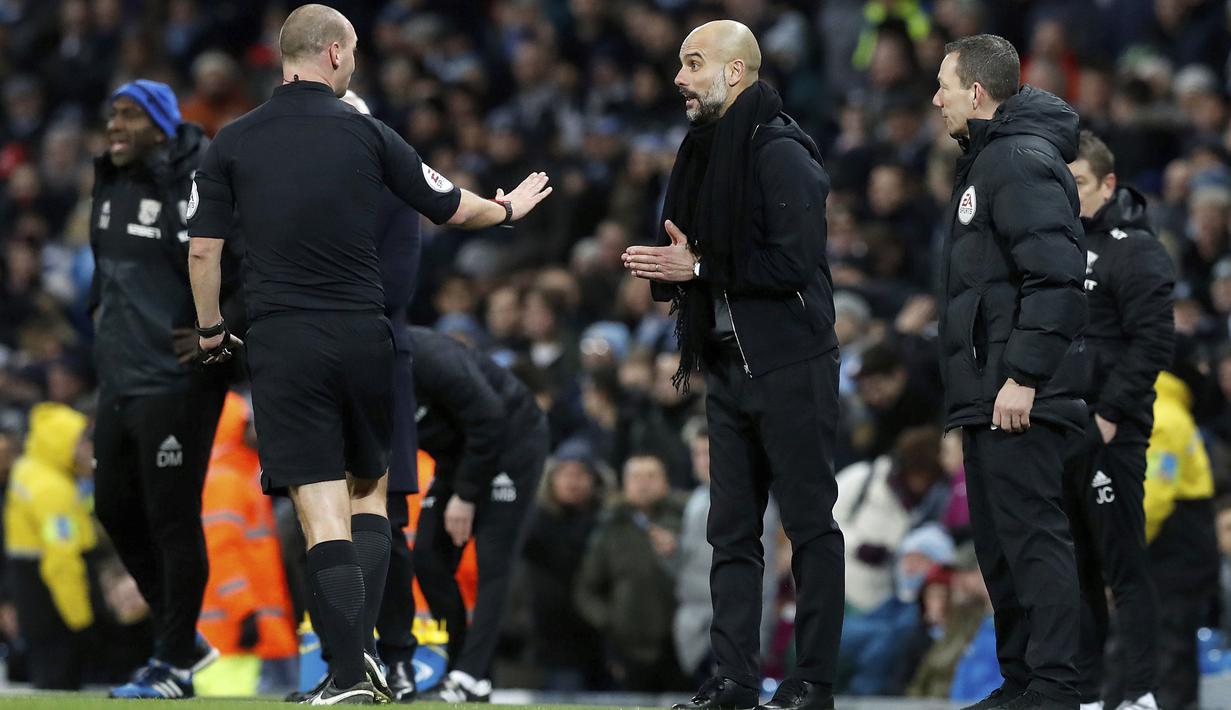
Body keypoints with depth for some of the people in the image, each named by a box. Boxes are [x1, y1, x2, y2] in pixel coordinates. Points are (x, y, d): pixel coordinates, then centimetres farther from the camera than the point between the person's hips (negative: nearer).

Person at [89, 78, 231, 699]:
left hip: (175, 381, -9)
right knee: (116, 508, 14)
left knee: (172, 518, -4)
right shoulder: (110, 185, 12)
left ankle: (174, 665, 5)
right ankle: (181, 637, 28)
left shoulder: (198, 187, -15)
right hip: (118, 377, 9)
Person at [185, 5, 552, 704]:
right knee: (370, 490, 18)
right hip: (363, 337, 0)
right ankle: (362, 653, 7)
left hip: (283, 344, 0)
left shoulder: (234, 141, 2)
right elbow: (451, 207, 10)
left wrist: (210, 330, 17)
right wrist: (509, 208, 31)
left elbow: (203, 249, 1)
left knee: (323, 511, -3)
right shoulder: (365, 132, 0)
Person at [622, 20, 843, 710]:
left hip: (790, 366, -9)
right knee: (732, 530, 8)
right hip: (730, 363, 9)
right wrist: (669, 269, -1)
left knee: (810, 523, -3)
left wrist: (698, 269, -16)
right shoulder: (710, 150, 15)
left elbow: (795, 262, -21)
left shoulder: (781, 153, -12)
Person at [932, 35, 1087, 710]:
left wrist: (1024, 376, -24)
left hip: (1018, 399, -11)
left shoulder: (1022, 160, -12)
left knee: (1033, 535, -11)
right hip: (986, 395, 11)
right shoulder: (987, 160, 20)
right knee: (999, 542, 13)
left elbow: (1056, 275, -22)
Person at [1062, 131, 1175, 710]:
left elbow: (1153, 342, -15)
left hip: (1109, 438, -8)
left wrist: (1110, 415, -18)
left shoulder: (1134, 250, -8)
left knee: (1123, 565, -8)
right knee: (1072, 570, 11)